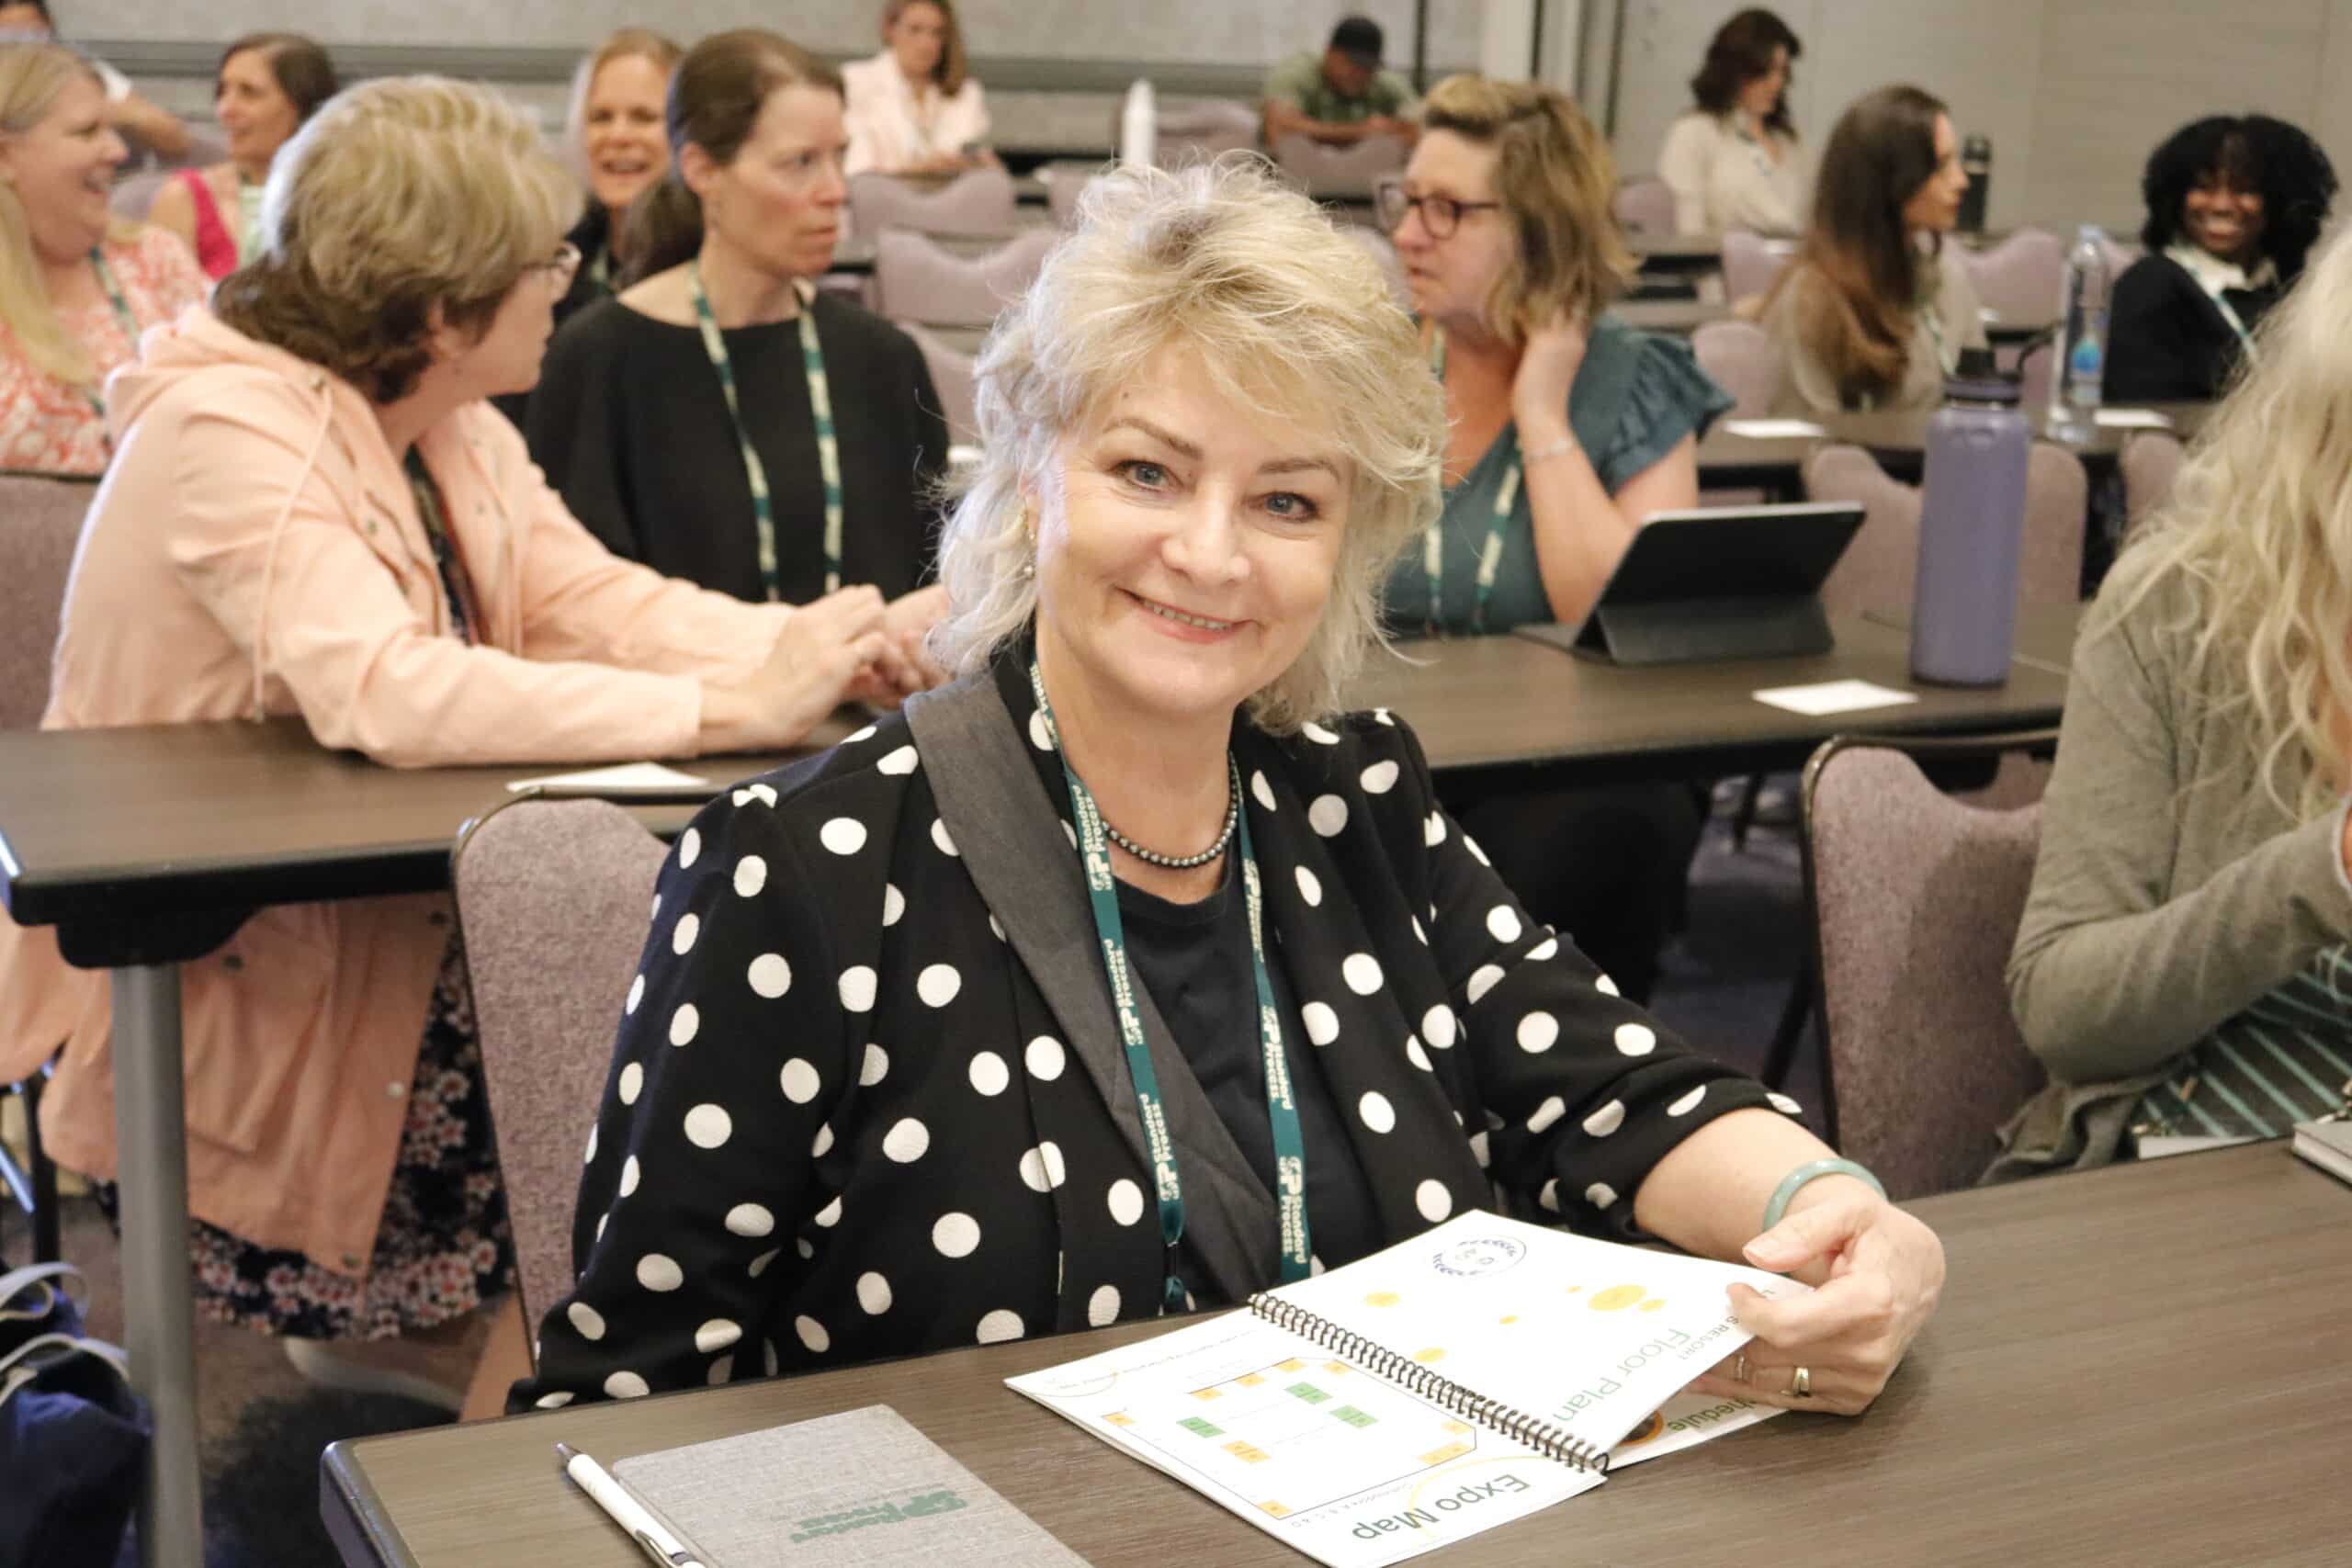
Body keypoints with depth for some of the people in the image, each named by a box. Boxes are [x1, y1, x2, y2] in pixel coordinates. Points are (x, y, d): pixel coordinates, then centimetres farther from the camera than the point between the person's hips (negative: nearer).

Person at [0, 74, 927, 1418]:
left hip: (390, 917, 8)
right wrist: (731, 709, -38)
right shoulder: (230, 434, -23)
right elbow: (387, 694, -37)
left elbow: (598, 602, -3)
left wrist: (823, 647, -21)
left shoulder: (456, 432, 5)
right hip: (211, 979, -8)